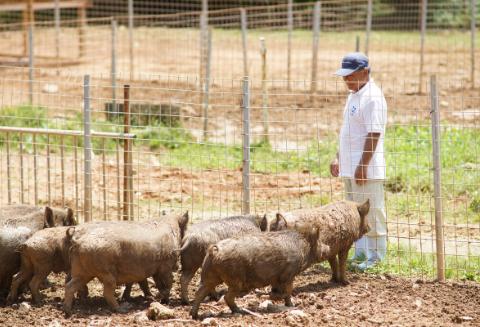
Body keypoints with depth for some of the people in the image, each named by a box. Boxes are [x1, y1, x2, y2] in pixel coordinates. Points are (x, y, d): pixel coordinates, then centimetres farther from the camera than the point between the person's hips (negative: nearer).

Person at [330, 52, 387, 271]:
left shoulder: (372, 97, -15)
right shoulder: (353, 96, 15)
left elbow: (374, 134, -20)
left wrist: (362, 166, -21)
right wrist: (338, 158, 20)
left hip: (366, 168, -10)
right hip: (349, 167, 10)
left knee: (372, 213, -4)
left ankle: (376, 257, 1)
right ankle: (361, 254, 21)